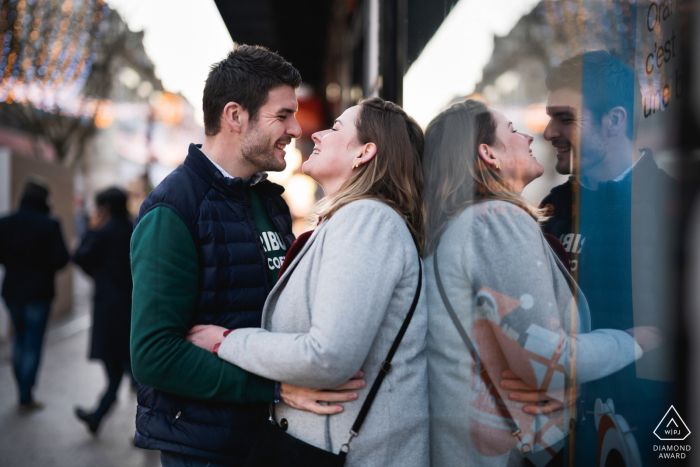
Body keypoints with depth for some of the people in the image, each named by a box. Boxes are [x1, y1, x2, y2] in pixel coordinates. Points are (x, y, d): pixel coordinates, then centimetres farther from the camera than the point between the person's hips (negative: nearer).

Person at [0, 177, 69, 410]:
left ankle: (22, 391, 27)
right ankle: (27, 398, 9)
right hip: (39, 292, -4)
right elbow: (62, 259, -16)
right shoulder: (49, 225, -16)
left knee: (20, 338, 21)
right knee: (33, 343, 5)